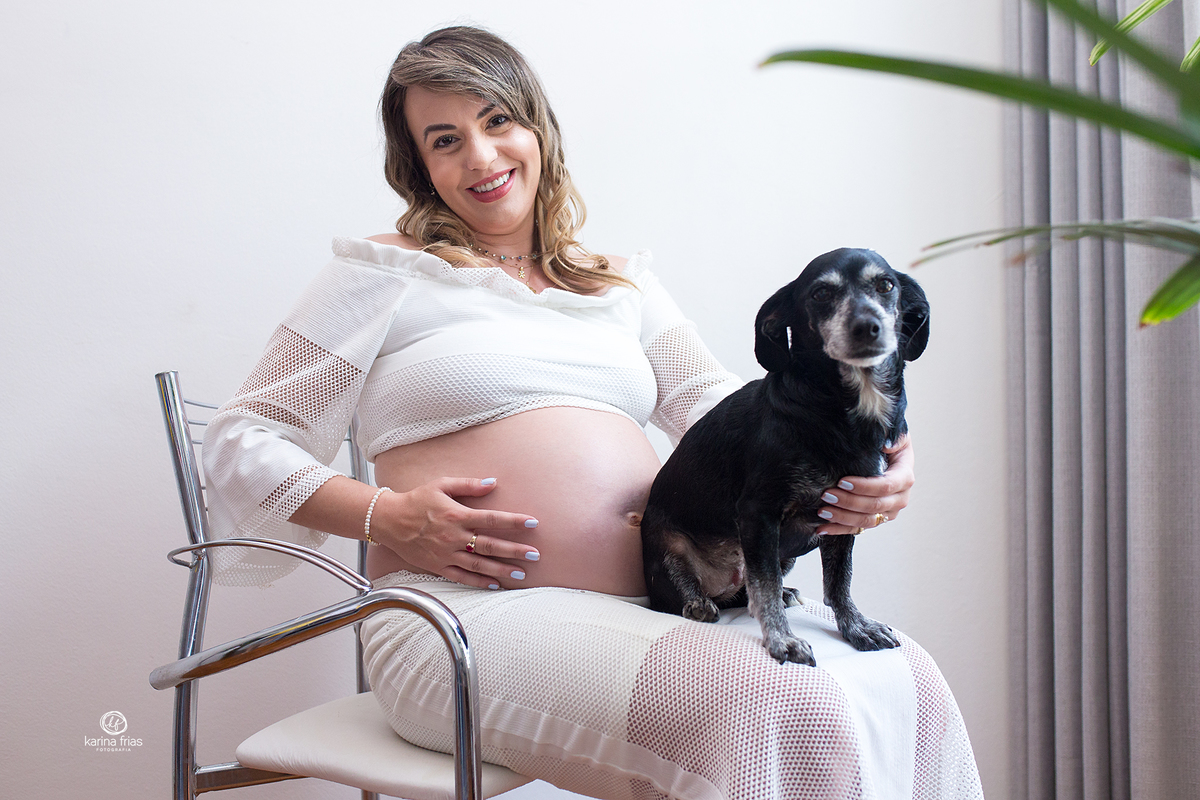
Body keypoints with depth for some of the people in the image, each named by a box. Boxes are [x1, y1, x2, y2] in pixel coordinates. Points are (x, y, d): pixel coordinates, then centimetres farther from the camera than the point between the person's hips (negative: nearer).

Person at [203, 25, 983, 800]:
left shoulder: (622, 284, 22)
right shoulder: (386, 272, 8)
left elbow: (714, 400, 8)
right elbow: (244, 444, 6)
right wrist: (390, 517, -11)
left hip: (653, 607, 5)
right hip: (472, 614, -5)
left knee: (905, 682, -15)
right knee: (775, 710, -28)